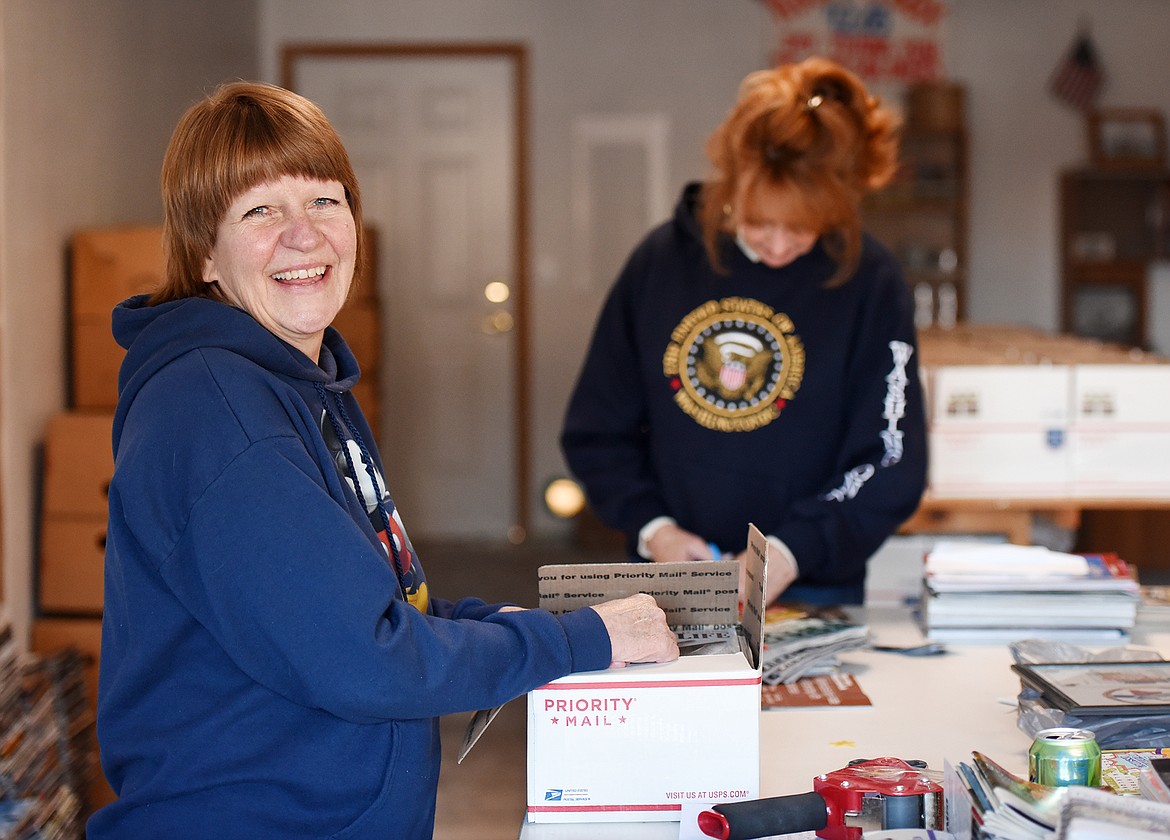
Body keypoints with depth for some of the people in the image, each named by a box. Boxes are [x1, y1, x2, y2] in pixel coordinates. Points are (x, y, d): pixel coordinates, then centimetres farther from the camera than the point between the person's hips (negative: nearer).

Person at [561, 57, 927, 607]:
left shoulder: (866, 283, -6)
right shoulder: (661, 260, 1)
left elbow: (890, 468, -6)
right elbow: (596, 430, 7)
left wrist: (790, 552, -18)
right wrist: (650, 527, -8)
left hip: (814, 592, -2)